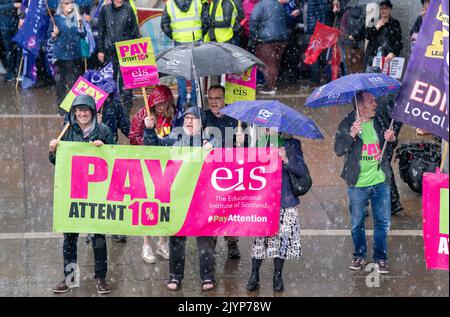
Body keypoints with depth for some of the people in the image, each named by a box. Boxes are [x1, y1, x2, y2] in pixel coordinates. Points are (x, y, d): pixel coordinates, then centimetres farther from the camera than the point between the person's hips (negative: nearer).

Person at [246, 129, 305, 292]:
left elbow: (302, 170, -6)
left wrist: (286, 160, -21)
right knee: (259, 236, -1)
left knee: (282, 238, 1)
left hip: (285, 201, -1)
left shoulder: (292, 144, 1)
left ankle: (277, 275, 15)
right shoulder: (260, 142, 8)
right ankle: (254, 275, 10)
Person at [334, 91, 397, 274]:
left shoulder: (381, 121, 3)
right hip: (357, 184, -2)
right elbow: (338, 150, -15)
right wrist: (352, 134, -29)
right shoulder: (347, 124, -7)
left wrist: (392, 139, -7)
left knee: (383, 222, 6)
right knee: (357, 223, 11)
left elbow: (389, 149, 16)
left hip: (380, 181, 2)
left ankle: (380, 258, 20)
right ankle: (359, 256, 28)